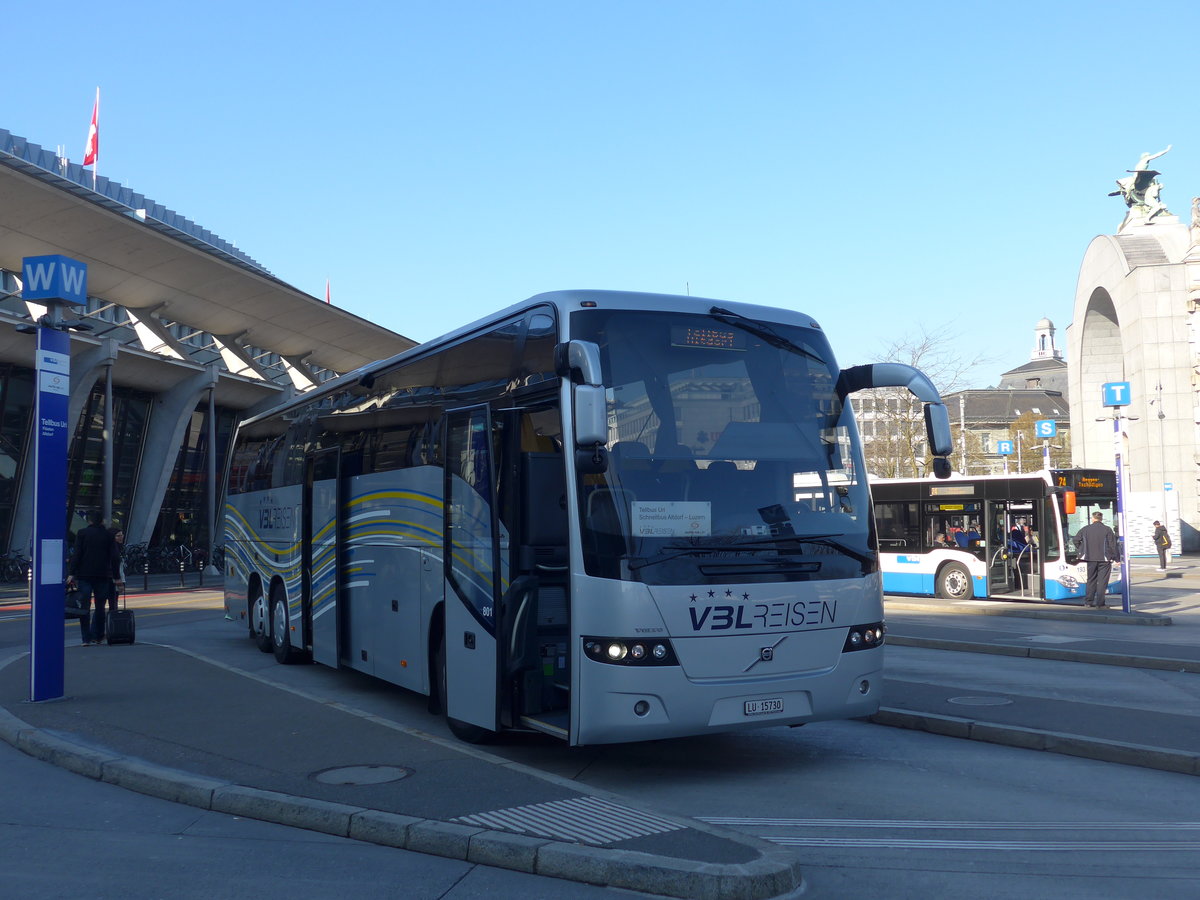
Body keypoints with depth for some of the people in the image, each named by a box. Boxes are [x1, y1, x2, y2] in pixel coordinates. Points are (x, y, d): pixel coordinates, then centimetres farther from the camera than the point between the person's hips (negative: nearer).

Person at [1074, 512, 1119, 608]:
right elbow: (1112, 545, -6)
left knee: (1091, 580, 13)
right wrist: (1114, 557, 1)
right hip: (1104, 560, -3)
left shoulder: (1085, 529, 2)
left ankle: (1088, 602, 15)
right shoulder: (1107, 530, -5)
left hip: (1090, 559, 3)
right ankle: (1100, 603, -3)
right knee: (1102, 581, 1)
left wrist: (1082, 550, 18)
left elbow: (1076, 540, 8)